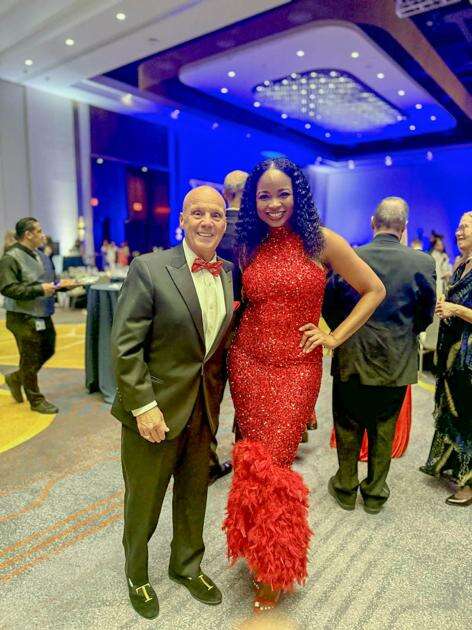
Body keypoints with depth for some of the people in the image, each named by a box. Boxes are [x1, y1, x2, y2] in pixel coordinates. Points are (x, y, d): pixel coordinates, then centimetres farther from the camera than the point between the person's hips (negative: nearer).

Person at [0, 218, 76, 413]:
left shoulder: (42, 256, 11)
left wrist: (62, 284, 0)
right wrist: (39, 289, -25)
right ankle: (36, 400, 21)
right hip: (25, 319, -8)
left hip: (44, 317, 8)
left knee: (47, 352, 18)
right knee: (30, 359, 5)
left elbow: (50, 281, 21)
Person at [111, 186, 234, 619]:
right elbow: (125, 345, -15)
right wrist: (143, 406, -17)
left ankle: (187, 566, 49)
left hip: (205, 410, 5)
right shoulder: (149, 269, -14)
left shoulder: (231, 274, 1)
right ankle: (137, 576, 45)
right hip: (155, 408, -4)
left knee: (194, 495, 22)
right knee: (143, 500, 17)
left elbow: (229, 343, 7)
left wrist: (229, 401, 4)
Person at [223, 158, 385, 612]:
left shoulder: (321, 241, -4)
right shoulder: (248, 247, 7)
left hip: (297, 368, -3)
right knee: (257, 462, 9)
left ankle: (273, 570, 24)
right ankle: (262, 553, 35)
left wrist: (335, 337, -3)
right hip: (248, 362, 3)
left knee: (271, 465, -1)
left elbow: (374, 290, 2)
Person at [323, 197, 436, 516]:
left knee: (348, 427, 17)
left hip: (351, 360, 0)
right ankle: (375, 492, 32)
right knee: (383, 431, 17)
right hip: (397, 364, 1)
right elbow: (426, 316, -2)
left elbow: (328, 307, -3)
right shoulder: (423, 262, -10)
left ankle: (346, 488, 32)